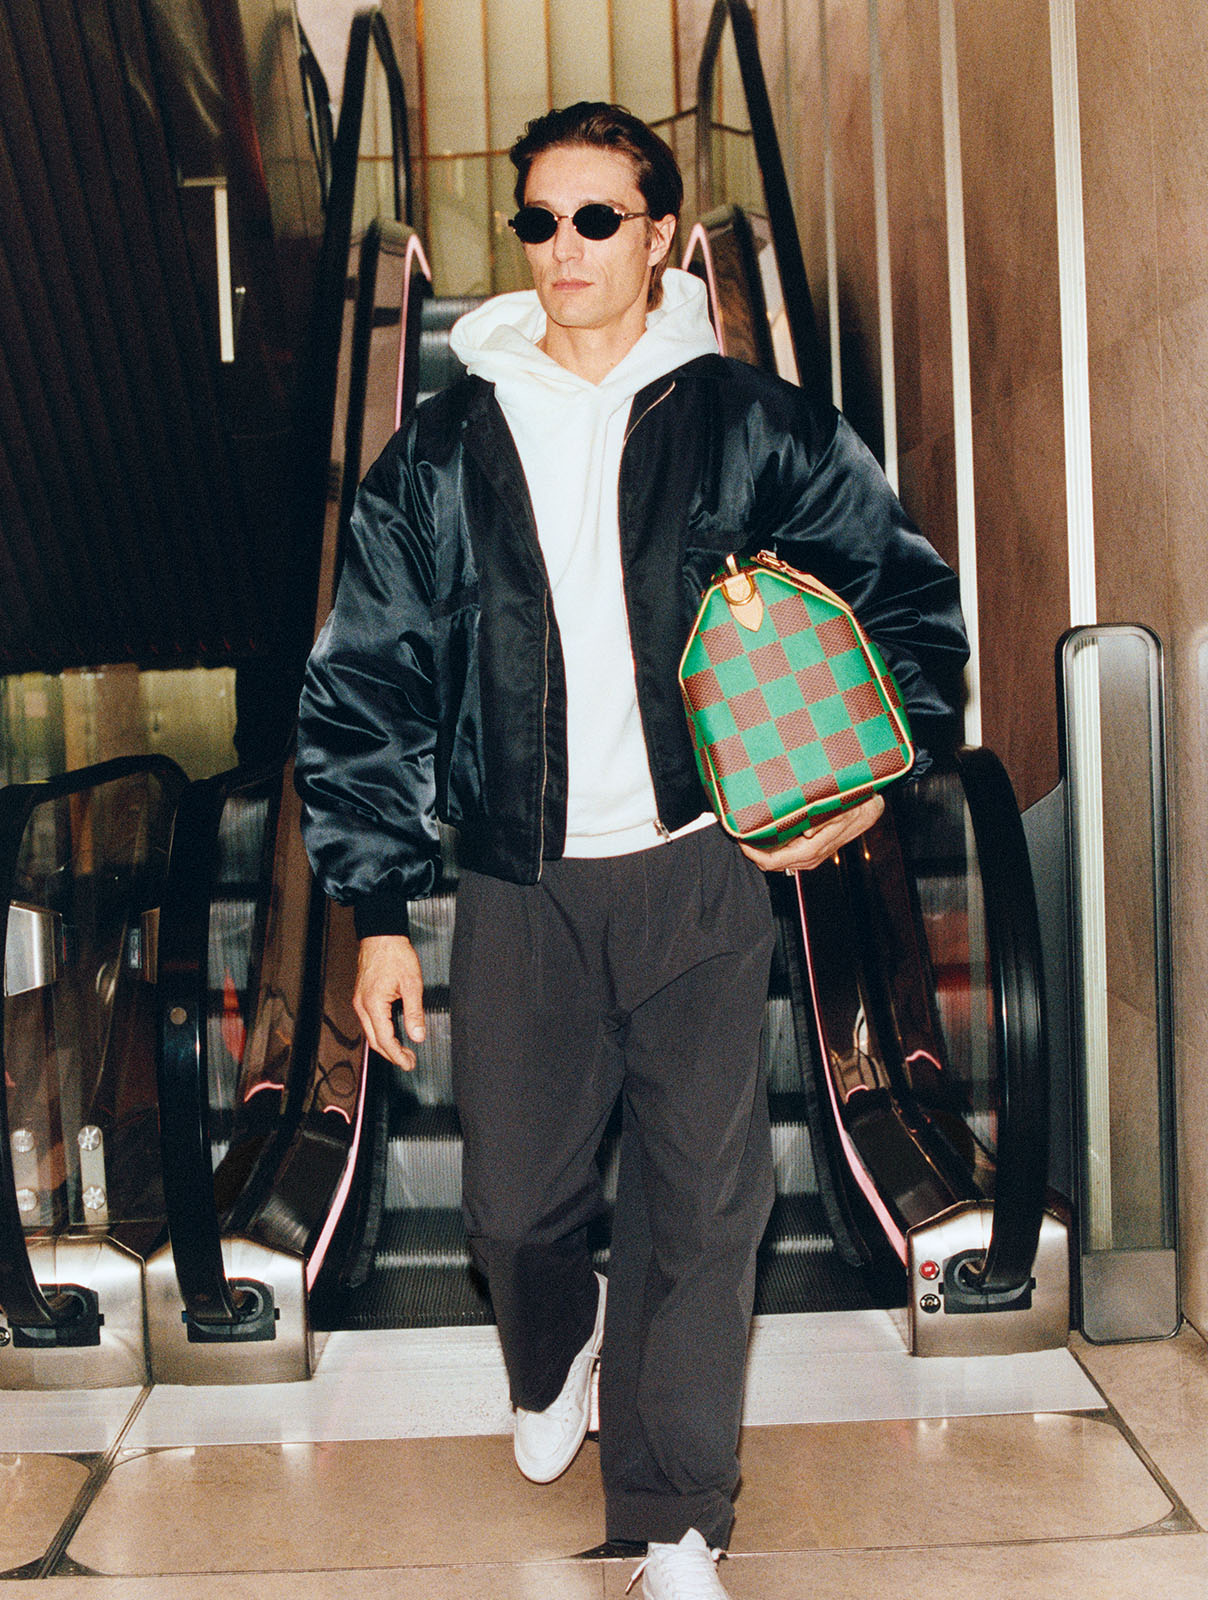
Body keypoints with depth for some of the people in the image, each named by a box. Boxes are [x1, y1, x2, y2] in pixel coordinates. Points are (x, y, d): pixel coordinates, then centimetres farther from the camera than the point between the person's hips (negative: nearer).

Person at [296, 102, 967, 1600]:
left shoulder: (752, 426, 1)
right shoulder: (441, 451, 5)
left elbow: (912, 599, 10)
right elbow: (366, 689, 6)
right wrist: (381, 909, 1)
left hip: (699, 874, -1)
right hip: (518, 889, 2)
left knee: (703, 1204, 1)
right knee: (513, 1202, 9)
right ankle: (557, 1355, 45)